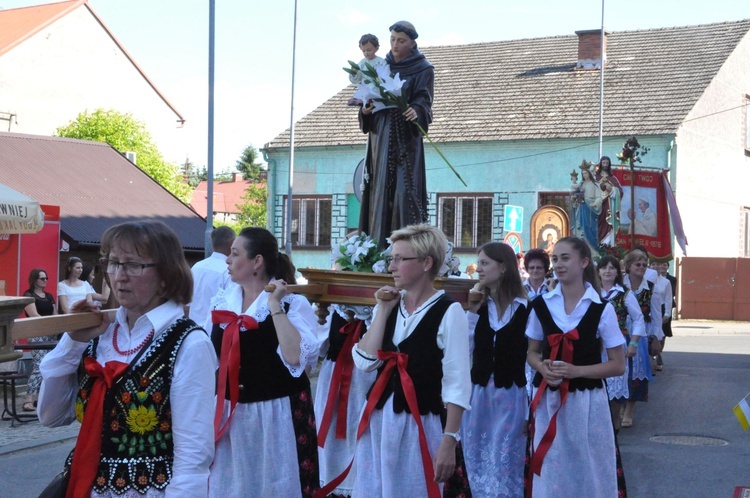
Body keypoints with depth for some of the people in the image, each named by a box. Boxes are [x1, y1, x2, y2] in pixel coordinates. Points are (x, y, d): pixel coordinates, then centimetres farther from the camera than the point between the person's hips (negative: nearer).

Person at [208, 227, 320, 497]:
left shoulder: (293, 302, -11)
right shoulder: (221, 301, 4)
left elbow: (296, 357, -27)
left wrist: (275, 306, -23)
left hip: (277, 415, -4)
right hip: (228, 413, 5)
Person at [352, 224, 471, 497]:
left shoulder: (448, 311, -10)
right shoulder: (390, 304, 9)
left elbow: (457, 383, -11)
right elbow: (365, 362, -1)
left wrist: (449, 441, -15)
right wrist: (383, 311, -5)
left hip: (420, 423, -6)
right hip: (377, 419, 6)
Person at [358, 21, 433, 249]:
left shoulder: (423, 70, 3)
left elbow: (423, 100, -9)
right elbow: (372, 95, 14)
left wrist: (416, 111, -32)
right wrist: (366, 109, -10)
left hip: (406, 138, -4)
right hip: (381, 136, 4)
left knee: (405, 187, -12)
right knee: (380, 189, 0)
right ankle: (379, 247, 1)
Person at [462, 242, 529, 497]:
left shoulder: (526, 308, -7)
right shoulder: (478, 305, 6)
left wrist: (532, 409, -6)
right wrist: (472, 311, -8)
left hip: (511, 397, -4)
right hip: (478, 394, 4)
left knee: (504, 466, 2)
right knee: (478, 464, 11)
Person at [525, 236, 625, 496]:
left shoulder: (602, 309, -7)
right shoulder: (541, 305, 1)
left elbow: (618, 365, -4)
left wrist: (576, 371, -17)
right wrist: (543, 367, -10)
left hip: (586, 402, -2)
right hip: (548, 401, 2)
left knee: (588, 472, 6)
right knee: (549, 472, 10)